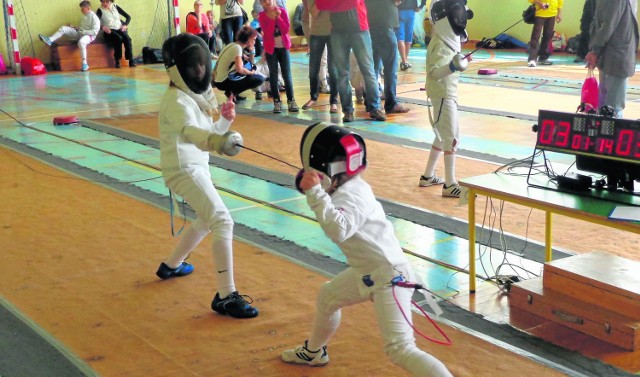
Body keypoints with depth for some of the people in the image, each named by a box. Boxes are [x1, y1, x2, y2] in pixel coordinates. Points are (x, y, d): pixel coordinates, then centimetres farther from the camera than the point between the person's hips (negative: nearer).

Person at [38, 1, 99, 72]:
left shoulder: (94, 18, -12)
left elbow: (94, 32, -19)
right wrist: (74, 27, 8)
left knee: (81, 42, -42)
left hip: (89, 35, -9)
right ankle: (50, 40, -17)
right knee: (63, 28, -6)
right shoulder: (84, 16, 14)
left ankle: (84, 63, -31)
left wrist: (82, 31, -20)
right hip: (79, 33, 9)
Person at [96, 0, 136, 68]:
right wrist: (102, 27, -37)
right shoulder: (100, 10, -3)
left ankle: (131, 60, -30)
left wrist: (125, 25, -7)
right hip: (109, 31, -3)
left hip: (119, 29, 3)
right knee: (118, 38, -34)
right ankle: (117, 61, -27)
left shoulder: (115, 7, 9)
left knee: (127, 38, -28)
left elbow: (128, 16, 10)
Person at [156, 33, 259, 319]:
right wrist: (220, 141, -60)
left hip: (195, 167, 10)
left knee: (208, 220, 27)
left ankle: (171, 265, 45)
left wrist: (225, 120, -8)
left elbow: (207, 133, 13)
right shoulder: (177, 100, -20)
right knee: (223, 223, -19)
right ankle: (226, 296, -19)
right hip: (184, 170, -10)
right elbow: (190, 131, -40)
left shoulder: (196, 94, 9)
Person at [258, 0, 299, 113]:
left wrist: (278, 17, -19)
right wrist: (272, 19, -23)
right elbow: (267, 33, -18)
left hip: (283, 47, 1)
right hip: (271, 49, -1)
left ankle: (291, 101, 4)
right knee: (273, 75, 0)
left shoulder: (282, 11, -4)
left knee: (287, 74, 0)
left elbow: (286, 30, -12)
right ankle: (277, 102, 4)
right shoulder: (262, 16, -7)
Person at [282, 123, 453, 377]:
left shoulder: (351, 196, -26)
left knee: (400, 349, -17)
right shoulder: (349, 186, 1)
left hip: (389, 276, -10)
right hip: (367, 272, 10)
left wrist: (315, 193, -40)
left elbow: (339, 231, -43)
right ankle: (313, 352, 54)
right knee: (326, 299, 28)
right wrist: (314, 189, 4)